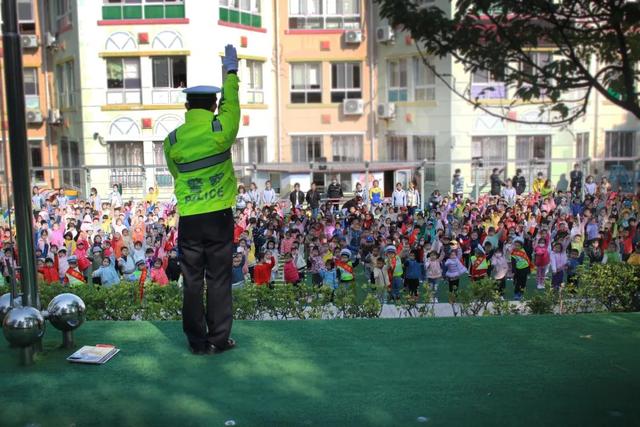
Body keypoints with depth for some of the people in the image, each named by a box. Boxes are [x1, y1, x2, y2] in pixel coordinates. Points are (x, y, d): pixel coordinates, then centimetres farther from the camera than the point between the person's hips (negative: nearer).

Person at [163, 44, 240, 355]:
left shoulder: (173, 139, -1)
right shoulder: (220, 129, -6)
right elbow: (231, 103, 12)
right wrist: (231, 70, 25)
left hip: (188, 219, 1)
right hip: (219, 216, -1)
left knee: (192, 281, 9)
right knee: (219, 279, 6)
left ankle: (197, 341, 17)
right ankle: (219, 339, 13)